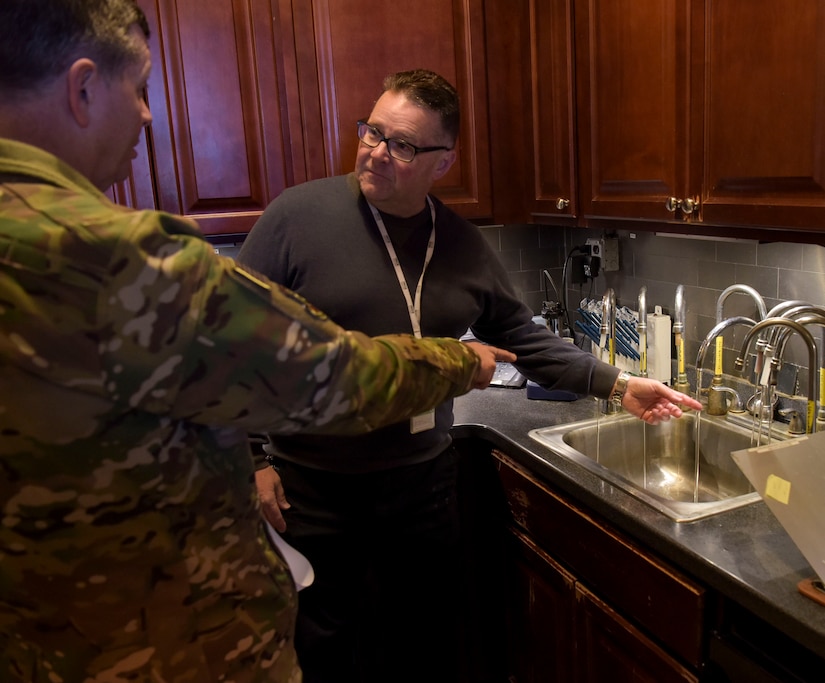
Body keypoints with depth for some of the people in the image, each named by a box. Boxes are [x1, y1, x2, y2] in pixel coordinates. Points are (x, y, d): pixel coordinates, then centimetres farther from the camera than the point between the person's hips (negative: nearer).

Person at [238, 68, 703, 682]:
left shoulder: (463, 245, 1)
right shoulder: (297, 216, -13)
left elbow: (522, 338, 8)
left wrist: (616, 384, 1)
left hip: (424, 486, 4)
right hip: (310, 493, -3)